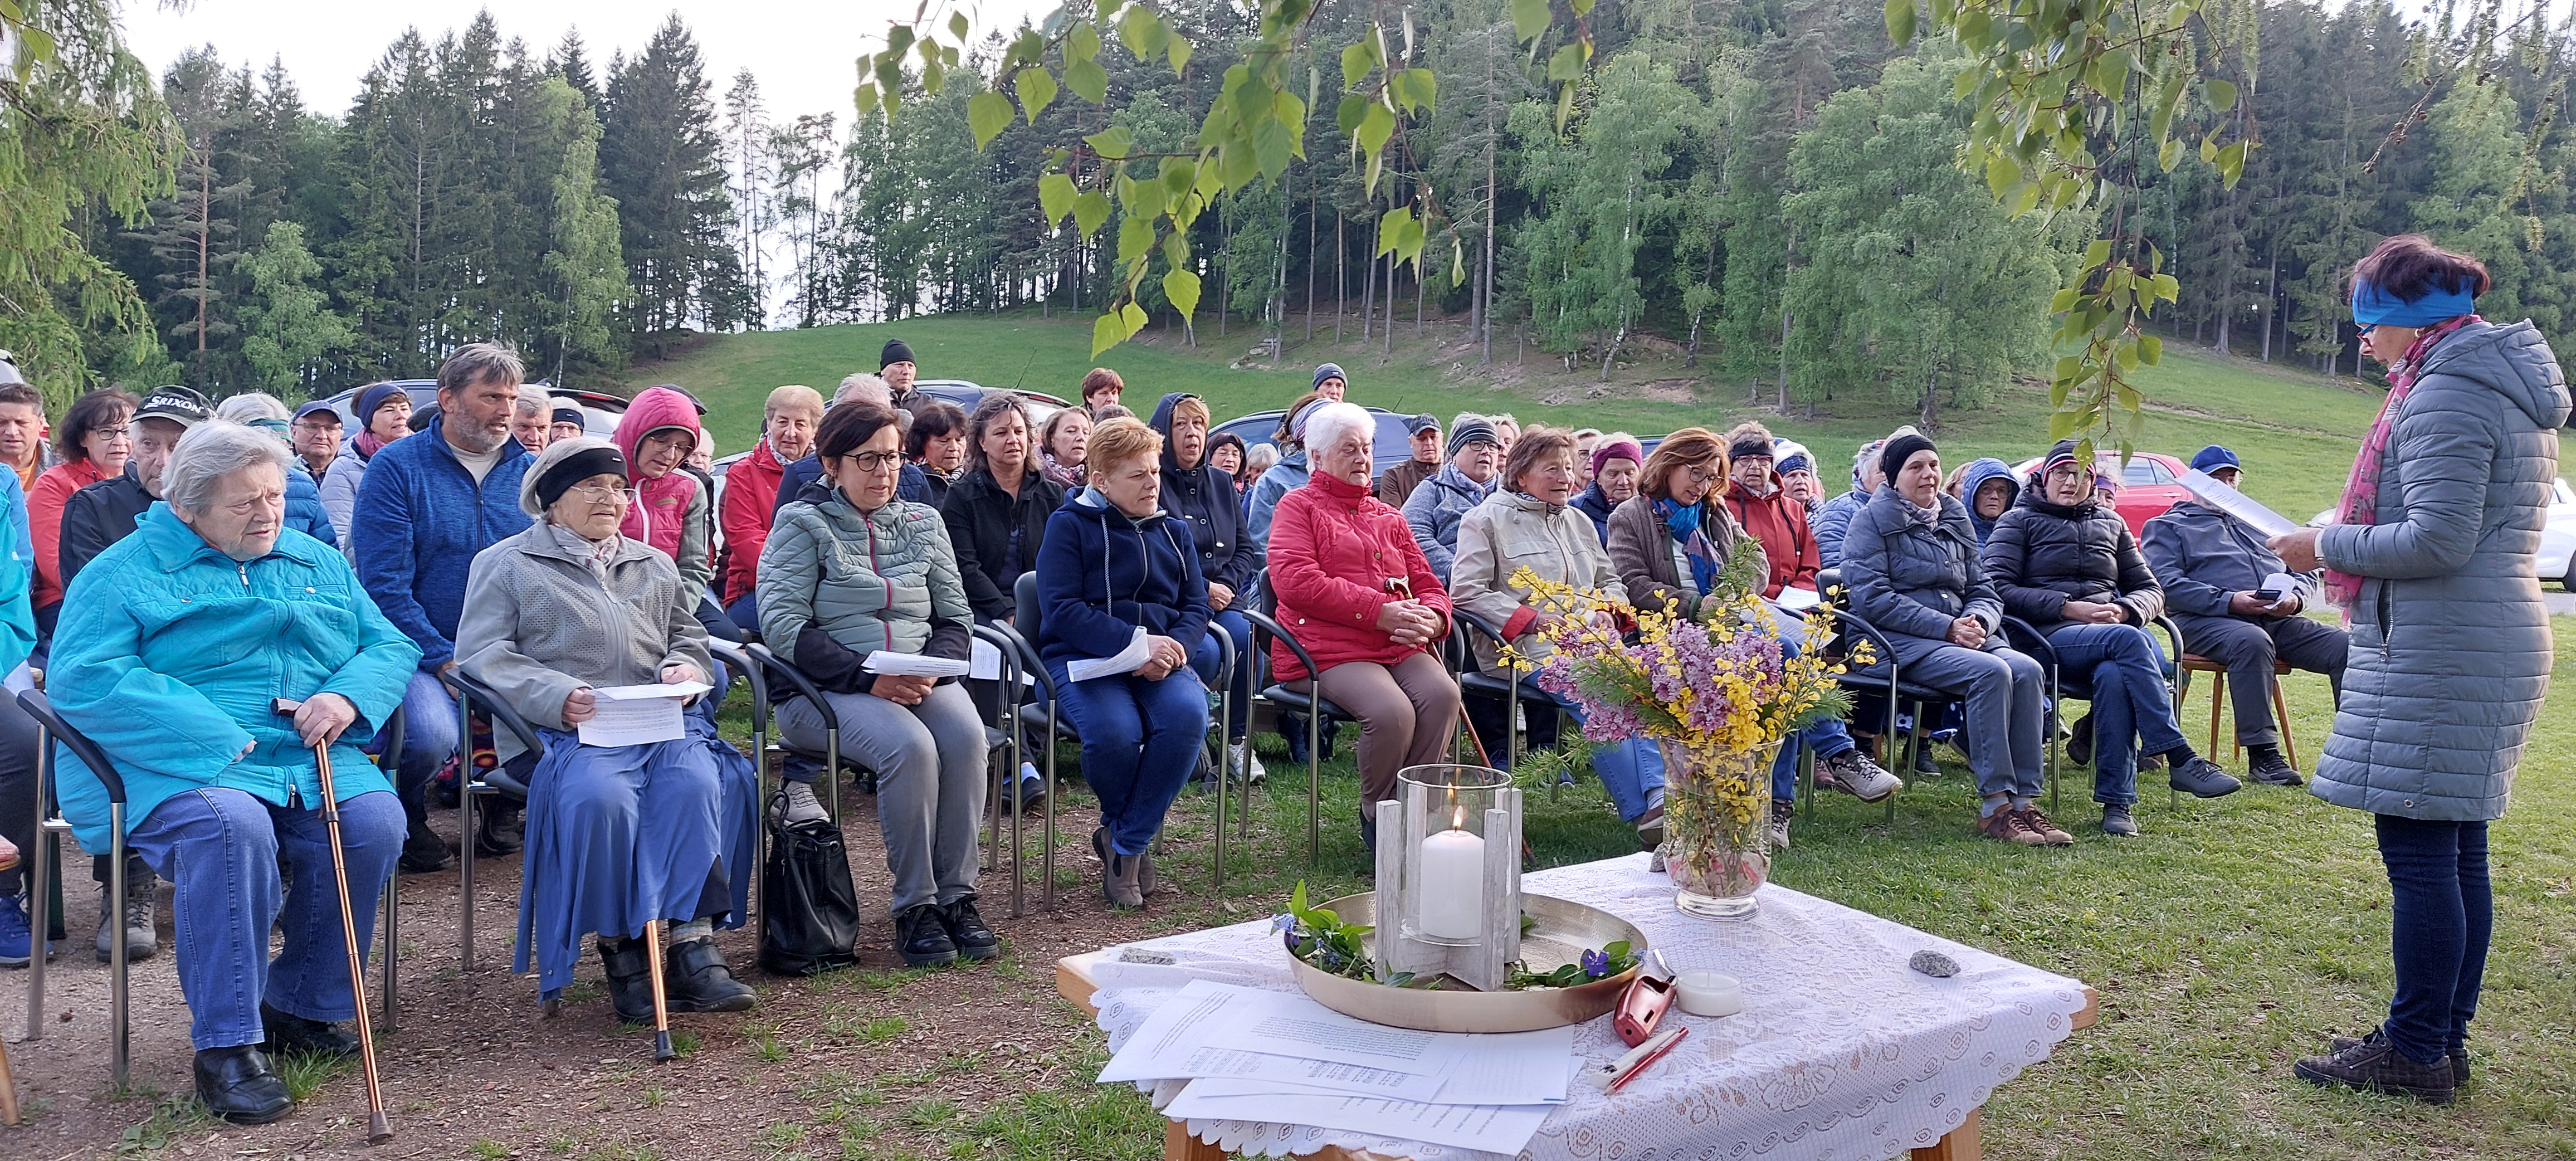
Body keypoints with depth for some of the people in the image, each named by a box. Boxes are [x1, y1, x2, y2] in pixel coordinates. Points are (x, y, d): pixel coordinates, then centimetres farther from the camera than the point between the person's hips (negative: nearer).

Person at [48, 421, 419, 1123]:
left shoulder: (319, 563, 19)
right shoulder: (125, 572, 4)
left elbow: (389, 645, 15)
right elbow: (82, 678, -11)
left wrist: (349, 697, -10)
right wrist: (218, 740, -20)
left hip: (309, 759, 4)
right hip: (177, 769, -4)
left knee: (374, 821, -26)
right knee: (230, 826, -37)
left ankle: (301, 1007, -6)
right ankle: (226, 1046, -25)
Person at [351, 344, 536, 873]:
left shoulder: (530, 472, 9)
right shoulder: (396, 467, -2)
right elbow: (385, 586, -9)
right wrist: (447, 660, -17)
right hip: (422, 651, -4)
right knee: (431, 733, -32)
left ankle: (505, 803, 9)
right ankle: (407, 817, 5)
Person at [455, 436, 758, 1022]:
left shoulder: (655, 566, 29)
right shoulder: (506, 565, 13)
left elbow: (689, 636, 30)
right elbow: (480, 654, 1)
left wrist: (684, 669, 3)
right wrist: (557, 696, -16)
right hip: (561, 731, -3)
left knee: (697, 782, -30)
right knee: (600, 796, -36)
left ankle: (694, 944, -30)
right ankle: (620, 949, -23)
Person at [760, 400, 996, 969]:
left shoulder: (924, 523, 17)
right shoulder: (804, 526, 3)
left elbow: (956, 617, 13)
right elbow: (784, 627, -9)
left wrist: (933, 668, -10)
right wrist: (869, 678, -19)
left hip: (922, 681, 4)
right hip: (827, 688, -3)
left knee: (966, 737, -29)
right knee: (910, 747, -33)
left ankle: (957, 895, -18)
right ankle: (914, 905, -19)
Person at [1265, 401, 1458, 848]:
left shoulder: (1388, 517, 27)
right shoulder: (1299, 506, 8)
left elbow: (1427, 584, 24)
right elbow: (1294, 581, -9)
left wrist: (1432, 619, -4)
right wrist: (1379, 612, -14)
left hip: (1401, 647, 5)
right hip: (1327, 651, -5)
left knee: (1442, 694, -26)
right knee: (1392, 711, -32)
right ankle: (1378, 817, -7)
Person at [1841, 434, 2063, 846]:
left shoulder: (1955, 519, 21)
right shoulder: (1872, 521, 2)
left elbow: (1984, 591, 18)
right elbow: (1872, 598, -10)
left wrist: (1979, 621, -8)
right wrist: (1947, 627, -16)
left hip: (1966, 636, 6)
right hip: (1901, 642, -6)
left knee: (2027, 669, -24)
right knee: (1991, 672, -31)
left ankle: (2024, 800, -24)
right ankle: (1995, 805, -27)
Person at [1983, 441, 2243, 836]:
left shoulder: (2111, 523, 26)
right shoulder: (2019, 521, 13)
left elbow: (2151, 590, 22)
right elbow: (1999, 588, -1)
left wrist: (2123, 610, -3)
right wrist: (2068, 607, -12)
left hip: (2111, 630, 3)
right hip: (2049, 635, -3)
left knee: (2114, 675, -36)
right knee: (2127, 640, -36)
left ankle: (2116, 802, -37)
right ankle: (2179, 759, -37)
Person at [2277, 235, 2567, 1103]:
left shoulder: (2444, 395, -14)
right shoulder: (2506, 388, 19)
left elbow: (2437, 540, -22)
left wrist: (2330, 546, -9)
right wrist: (2350, 544, 17)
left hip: (2439, 654, -11)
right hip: (2497, 641, 11)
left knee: (2417, 849, -6)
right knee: (2458, 850, 13)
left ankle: (2416, 1052, 1)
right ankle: (2446, 1037, 21)